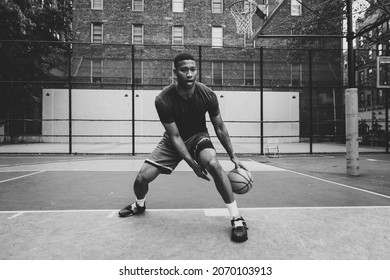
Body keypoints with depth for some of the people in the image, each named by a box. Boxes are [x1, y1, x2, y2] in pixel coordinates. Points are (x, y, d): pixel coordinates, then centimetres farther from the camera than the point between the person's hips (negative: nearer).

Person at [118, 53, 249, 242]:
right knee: (142, 177, -8)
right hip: (173, 141, 1)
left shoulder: (208, 95, -21)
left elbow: (220, 128, -6)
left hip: (198, 136, 0)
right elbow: (175, 136, -20)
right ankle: (139, 205, 31)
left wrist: (233, 156, -4)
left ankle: (237, 219, -18)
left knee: (213, 164, -33)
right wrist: (193, 164, -25)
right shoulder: (163, 100, -25)